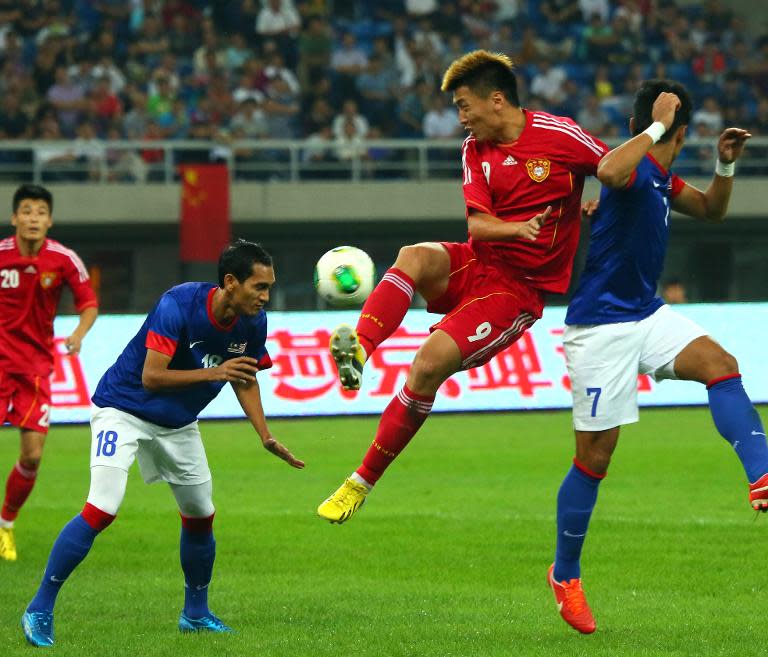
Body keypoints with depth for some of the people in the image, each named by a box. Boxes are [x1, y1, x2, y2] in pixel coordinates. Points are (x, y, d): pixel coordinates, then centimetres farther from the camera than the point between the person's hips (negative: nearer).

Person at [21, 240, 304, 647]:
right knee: (101, 511, -20)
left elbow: (244, 380, 7)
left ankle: (195, 613, 32)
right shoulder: (177, 305, -29)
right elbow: (151, 377, -32)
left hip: (178, 425, 7)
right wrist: (213, 373, -40)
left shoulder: (252, 322, -9)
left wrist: (267, 438, -3)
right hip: (123, 411, -7)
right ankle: (39, 610, -13)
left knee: (200, 517, 11)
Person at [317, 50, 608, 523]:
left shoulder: (558, 135, -9)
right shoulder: (476, 149, 7)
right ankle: (359, 349, -50)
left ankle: (362, 482, -15)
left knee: (431, 362, -22)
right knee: (415, 257, -30)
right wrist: (514, 228, -24)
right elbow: (477, 223, -5)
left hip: (519, 288, -5)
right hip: (476, 264, 5)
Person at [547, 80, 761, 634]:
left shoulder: (662, 178, 9)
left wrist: (726, 164, 7)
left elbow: (711, 211, 24)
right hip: (603, 325, -8)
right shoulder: (636, 169, -18)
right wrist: (658, 125, -36)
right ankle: (565, 575, 14)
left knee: (720, 365, -18)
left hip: (647, 315, 8)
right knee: (594, 458, -2)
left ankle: (761, 480, -29)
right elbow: (609, 172, -45)